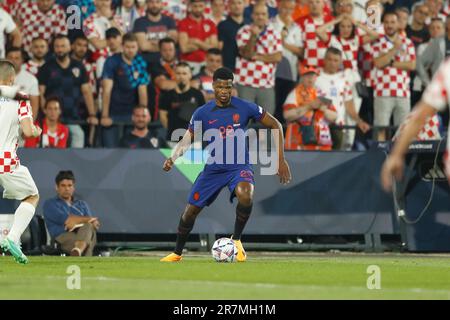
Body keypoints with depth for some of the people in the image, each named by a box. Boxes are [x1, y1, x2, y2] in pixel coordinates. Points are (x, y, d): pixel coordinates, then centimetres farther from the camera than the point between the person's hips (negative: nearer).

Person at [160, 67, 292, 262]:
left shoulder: (245, 108, -9)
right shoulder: (202, 113, -5)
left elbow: (275, 125, 0)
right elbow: (187, 140, 3)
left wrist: (281, 159, -4)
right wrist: (173, 158, -18)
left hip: (239, 166, -2)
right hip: (213, 169, 2)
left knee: (246, 196, -34)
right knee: (191, 210, 4)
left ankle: (236, 240, -10)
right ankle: (177, 253, 29)